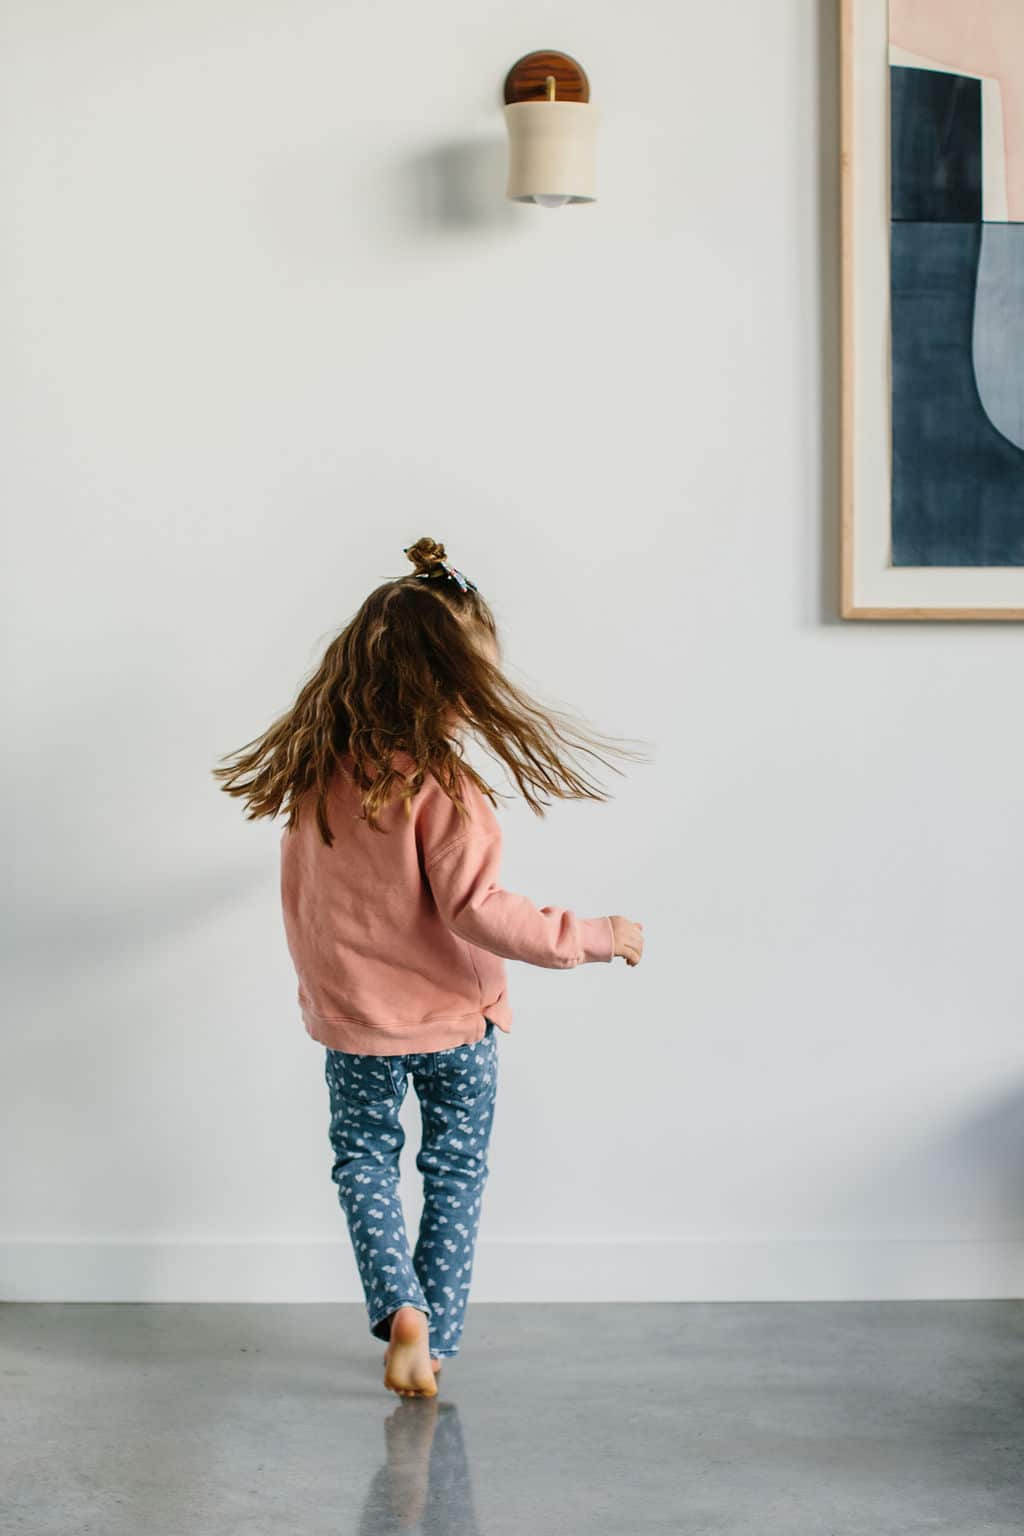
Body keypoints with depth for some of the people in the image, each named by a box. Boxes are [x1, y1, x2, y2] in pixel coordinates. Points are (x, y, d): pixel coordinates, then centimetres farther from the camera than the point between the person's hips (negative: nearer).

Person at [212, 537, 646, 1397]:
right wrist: (595, 936, -16)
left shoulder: (313, 774, -5)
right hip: (453, 1017, -4)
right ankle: (434, 1340, 18)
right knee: (454, 1175, 14)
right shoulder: (440, 788, -23)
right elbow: (475, 911, -24)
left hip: (351, 1018, 4)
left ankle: (399, 1305, 1)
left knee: (364, 1156, 20)